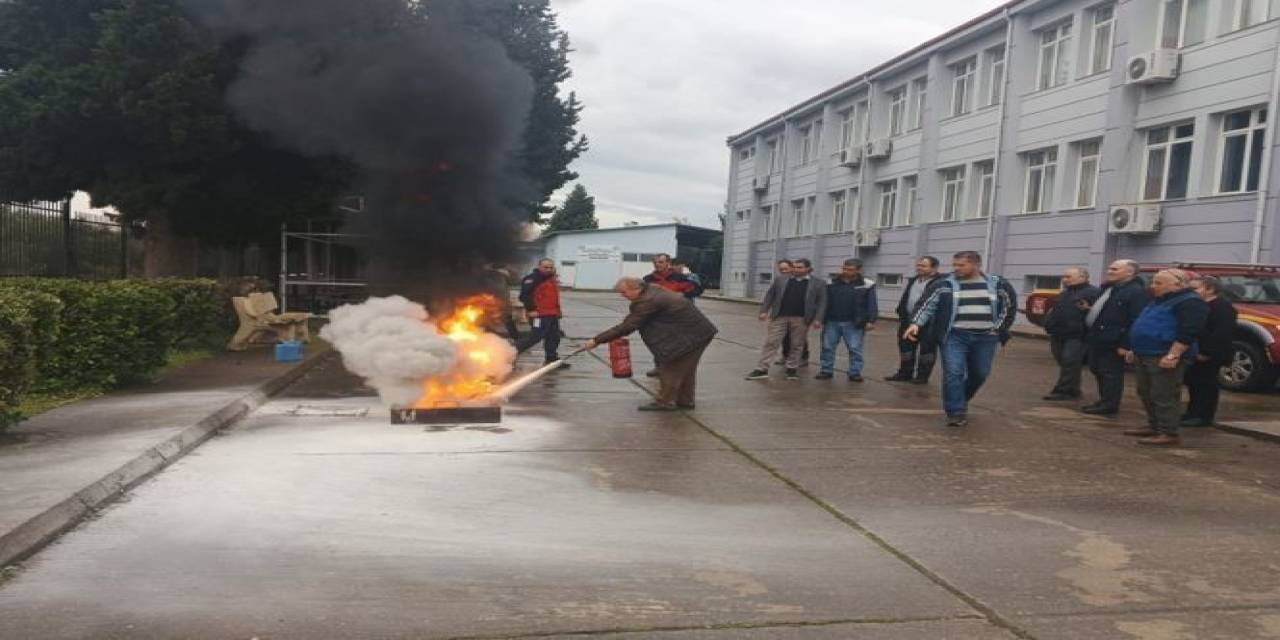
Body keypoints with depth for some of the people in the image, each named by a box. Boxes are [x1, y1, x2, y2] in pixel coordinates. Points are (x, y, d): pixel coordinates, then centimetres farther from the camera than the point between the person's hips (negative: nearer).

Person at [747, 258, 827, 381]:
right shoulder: (781, 281, 8)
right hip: (779, 317, 1)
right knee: (771, 342, -2)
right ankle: (762, 369, 0)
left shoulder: (818, 284, 4)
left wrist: (817, 319, -9)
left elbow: (822, 302, 0)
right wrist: (764, 311, 0)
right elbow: (769, 296, 10)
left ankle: (792, 368, 20)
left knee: (797, 345, 6)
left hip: (801, 319, -1)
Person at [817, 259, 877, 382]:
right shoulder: (832, 284, 6)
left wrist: (871, 321, -11)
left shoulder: (867, 285, -2)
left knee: (855, 348, 1)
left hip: (853, 324, -3)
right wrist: (821, 319, 4)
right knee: (827, 347, 6)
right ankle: (826, 371, 17)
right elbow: (824, 303, 9)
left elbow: (872, 305, -3)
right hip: (832, 322, 3)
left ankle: (855, 373, 10)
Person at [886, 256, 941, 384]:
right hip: (908, 320, 8)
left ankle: (922, 376, 10)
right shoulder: (913, 280, 16)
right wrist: (901, 314, 15)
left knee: (926, 349, 2)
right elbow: (904, 299, 23)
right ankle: (904, 373, 23)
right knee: (905, 347, 13)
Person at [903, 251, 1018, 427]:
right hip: (955, 336, -2)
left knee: (980, 374, 12)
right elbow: (927, 305, -4)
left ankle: (961, 401, 36)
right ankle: (956, 412, -4)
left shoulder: (997, 284, 2)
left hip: (985, 337, 2)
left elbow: (1010, 305, 12)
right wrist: (916, 323, -18)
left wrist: (999, 328, 4)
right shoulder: (944, 285, -3)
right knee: (953, 373, -12)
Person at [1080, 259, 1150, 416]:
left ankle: (1110, 405, 8)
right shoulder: (1108, 288, 17)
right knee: (1098, 371, 16)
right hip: (1097, 338, 10)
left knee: (1110, 373, -1)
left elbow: (1136, 321, -21)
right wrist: (1089, 309, 12)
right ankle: (1104, 401, 27)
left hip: (1112, 342, -10)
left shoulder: (1136, 291, -14)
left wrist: (1125, 344, -25)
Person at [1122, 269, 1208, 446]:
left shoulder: (1190, 302, -12)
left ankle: (1169, 434, -3)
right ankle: (1154, 426, 24)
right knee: (1146, 394, 14)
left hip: (1164, 358, -10)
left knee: (1164, 397, -8)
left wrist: (1173, 355, -25)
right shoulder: (1159, 301, 20)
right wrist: (1134, 350, 23)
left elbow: (1189, 332, -21)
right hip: (1145, 355, 10)